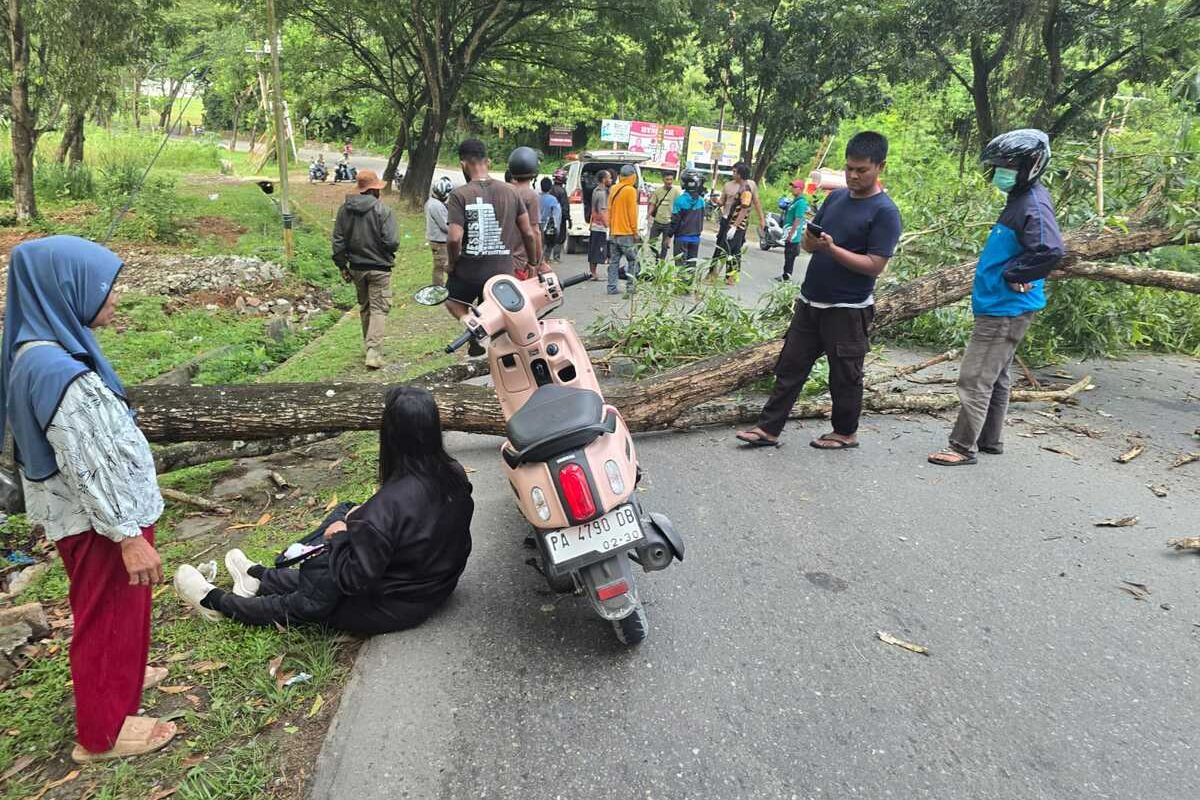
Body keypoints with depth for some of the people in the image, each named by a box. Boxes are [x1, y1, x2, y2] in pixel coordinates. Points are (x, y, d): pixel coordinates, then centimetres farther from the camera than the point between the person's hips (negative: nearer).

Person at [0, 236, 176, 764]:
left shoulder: (44, 349, 2)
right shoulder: (57, 370, -29)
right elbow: (87, 467, -26)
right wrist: (128, 535, -20)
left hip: (93, 512, 9)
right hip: (99, 519, -9)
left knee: (107, 611, 27)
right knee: (109, 615, 9)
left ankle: (112, 678, 50)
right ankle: (102, 732, 27)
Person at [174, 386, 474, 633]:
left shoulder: (391, 504, -34)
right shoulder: (455, 476, -11)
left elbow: (354, 578, -27)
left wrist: (341, 536, -10)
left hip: (396, 608, -7)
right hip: (438, 587, 7)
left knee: (302, 605, 15)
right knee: (320, 576, 25)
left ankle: (216, 602, 35)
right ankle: (260, 579, 47)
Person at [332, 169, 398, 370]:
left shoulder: (344, 209, 1)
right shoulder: (382, 210, -14)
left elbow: (338, 240, 3)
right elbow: (392, 241, -18)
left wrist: (342, 265, 12)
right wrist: (389, 254, 4)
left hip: (356, 267, 5)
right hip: (379, 267, -5)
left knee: (364, 307, 19)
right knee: (379, 308, -1)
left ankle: (370, 346, 30)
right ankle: (373, 351, -11)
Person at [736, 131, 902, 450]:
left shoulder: (885, 212, -11)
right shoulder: (836, 197, 10)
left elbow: (874, 265, -17)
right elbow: (807, 242, 14)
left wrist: (831, 248, -25)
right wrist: (810, 240, -10)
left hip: (848, 310, -6)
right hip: (810, 301, 7)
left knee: (844, 375, 7)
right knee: (790, 366, 7)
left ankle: (845, 433, 25)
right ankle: (769, 428, 13)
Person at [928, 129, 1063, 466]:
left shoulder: (1034, 205, -19)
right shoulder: (1020, 199, 12)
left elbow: (1050, 251, -32)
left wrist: (1011, 275, -20)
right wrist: (1012, 274, 8)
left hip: (1006, 310, -11)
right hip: (1000, 307, 11)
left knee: (975, 379, -7)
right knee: (995, 377, 18)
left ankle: (962, 447, 1)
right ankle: (990, 439, 30)